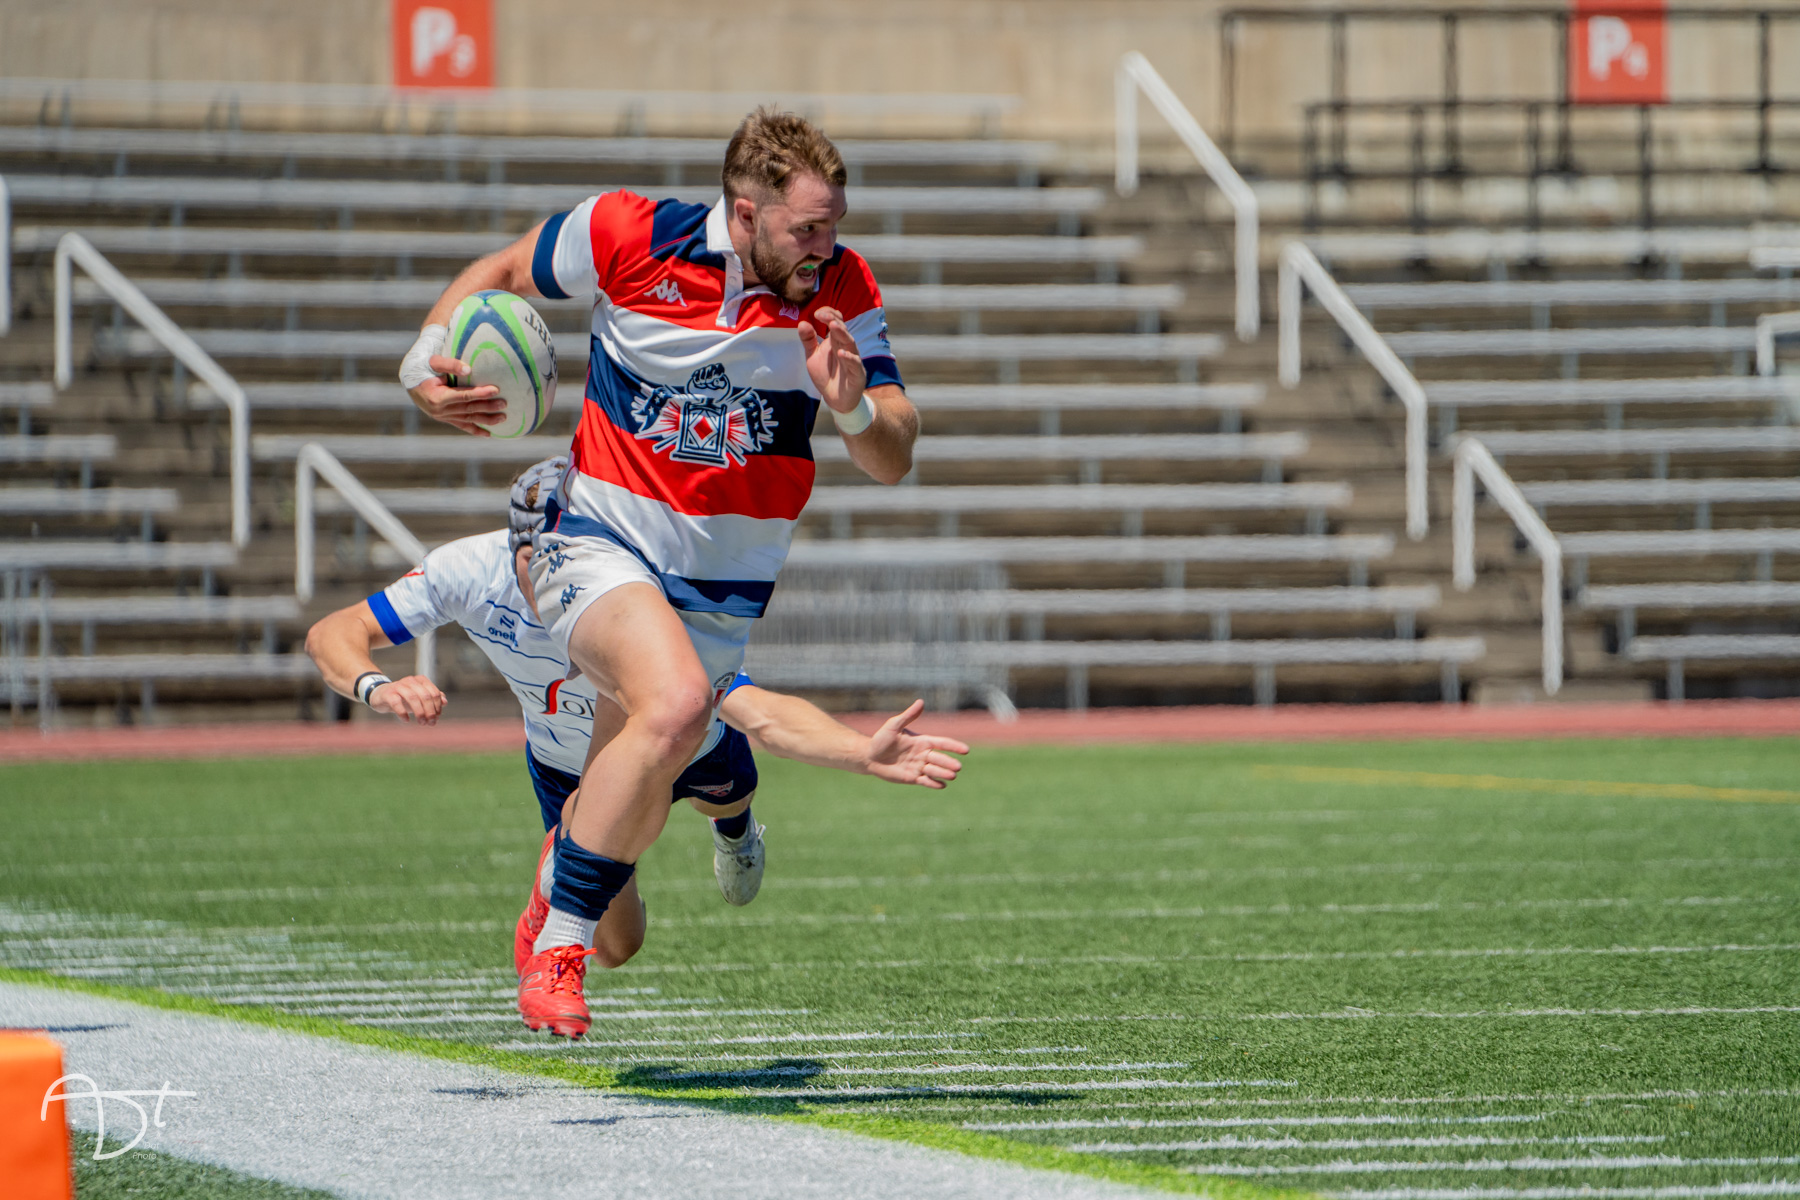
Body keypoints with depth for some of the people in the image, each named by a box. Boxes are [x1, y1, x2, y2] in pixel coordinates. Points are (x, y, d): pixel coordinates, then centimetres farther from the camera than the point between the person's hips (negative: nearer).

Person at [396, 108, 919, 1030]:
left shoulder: (842, 290, -10)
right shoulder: (627, 237, -15)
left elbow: (892, 462, -10)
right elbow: (501, 272, 5)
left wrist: (853, 405, -31)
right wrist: (423, 365, -9)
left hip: (726, 585, 4)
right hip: (602, 544, -4)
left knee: (637, 803, 16)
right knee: (675, 703, -32)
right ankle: (559, 944, -18)